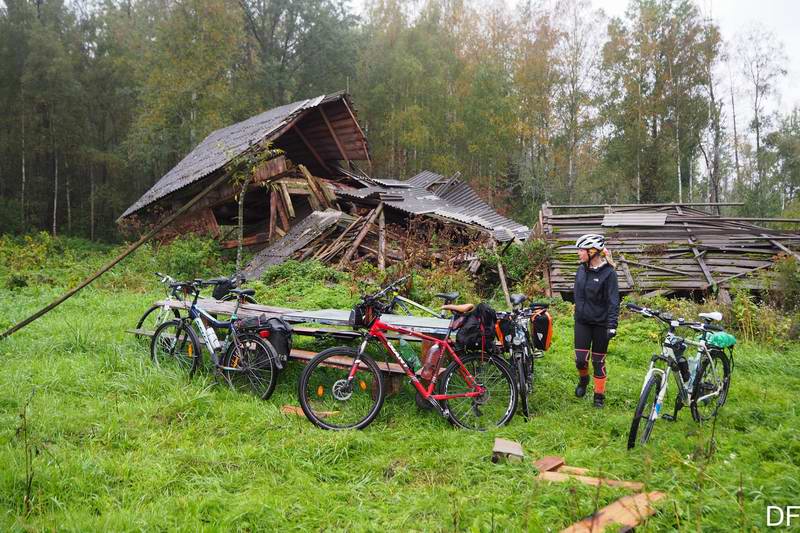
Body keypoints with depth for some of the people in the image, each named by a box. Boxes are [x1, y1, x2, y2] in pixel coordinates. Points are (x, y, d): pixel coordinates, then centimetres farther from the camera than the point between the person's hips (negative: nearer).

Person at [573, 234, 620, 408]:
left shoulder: (608, 273, -14)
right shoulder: (581, 270, 3)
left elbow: (613, 301, -14)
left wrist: (612, 325, -19)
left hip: (600, 323, -4)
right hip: (582, 321, 4)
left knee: (598, 361, 6)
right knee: (580, 359, 1)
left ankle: (599, 395, 21)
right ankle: (583, 380, 32)